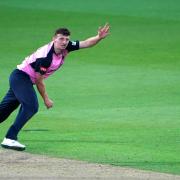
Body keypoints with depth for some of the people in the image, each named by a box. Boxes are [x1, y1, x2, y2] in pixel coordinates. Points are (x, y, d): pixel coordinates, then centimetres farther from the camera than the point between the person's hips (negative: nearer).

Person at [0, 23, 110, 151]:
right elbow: (39, 80, -22)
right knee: (31, 107, -23)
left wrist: (99, 37, -26)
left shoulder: (66, 47, -8)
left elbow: (86, 43, -6)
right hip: (21, 77, -9)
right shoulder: (45, 56, -30)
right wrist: (46, 99, -12)